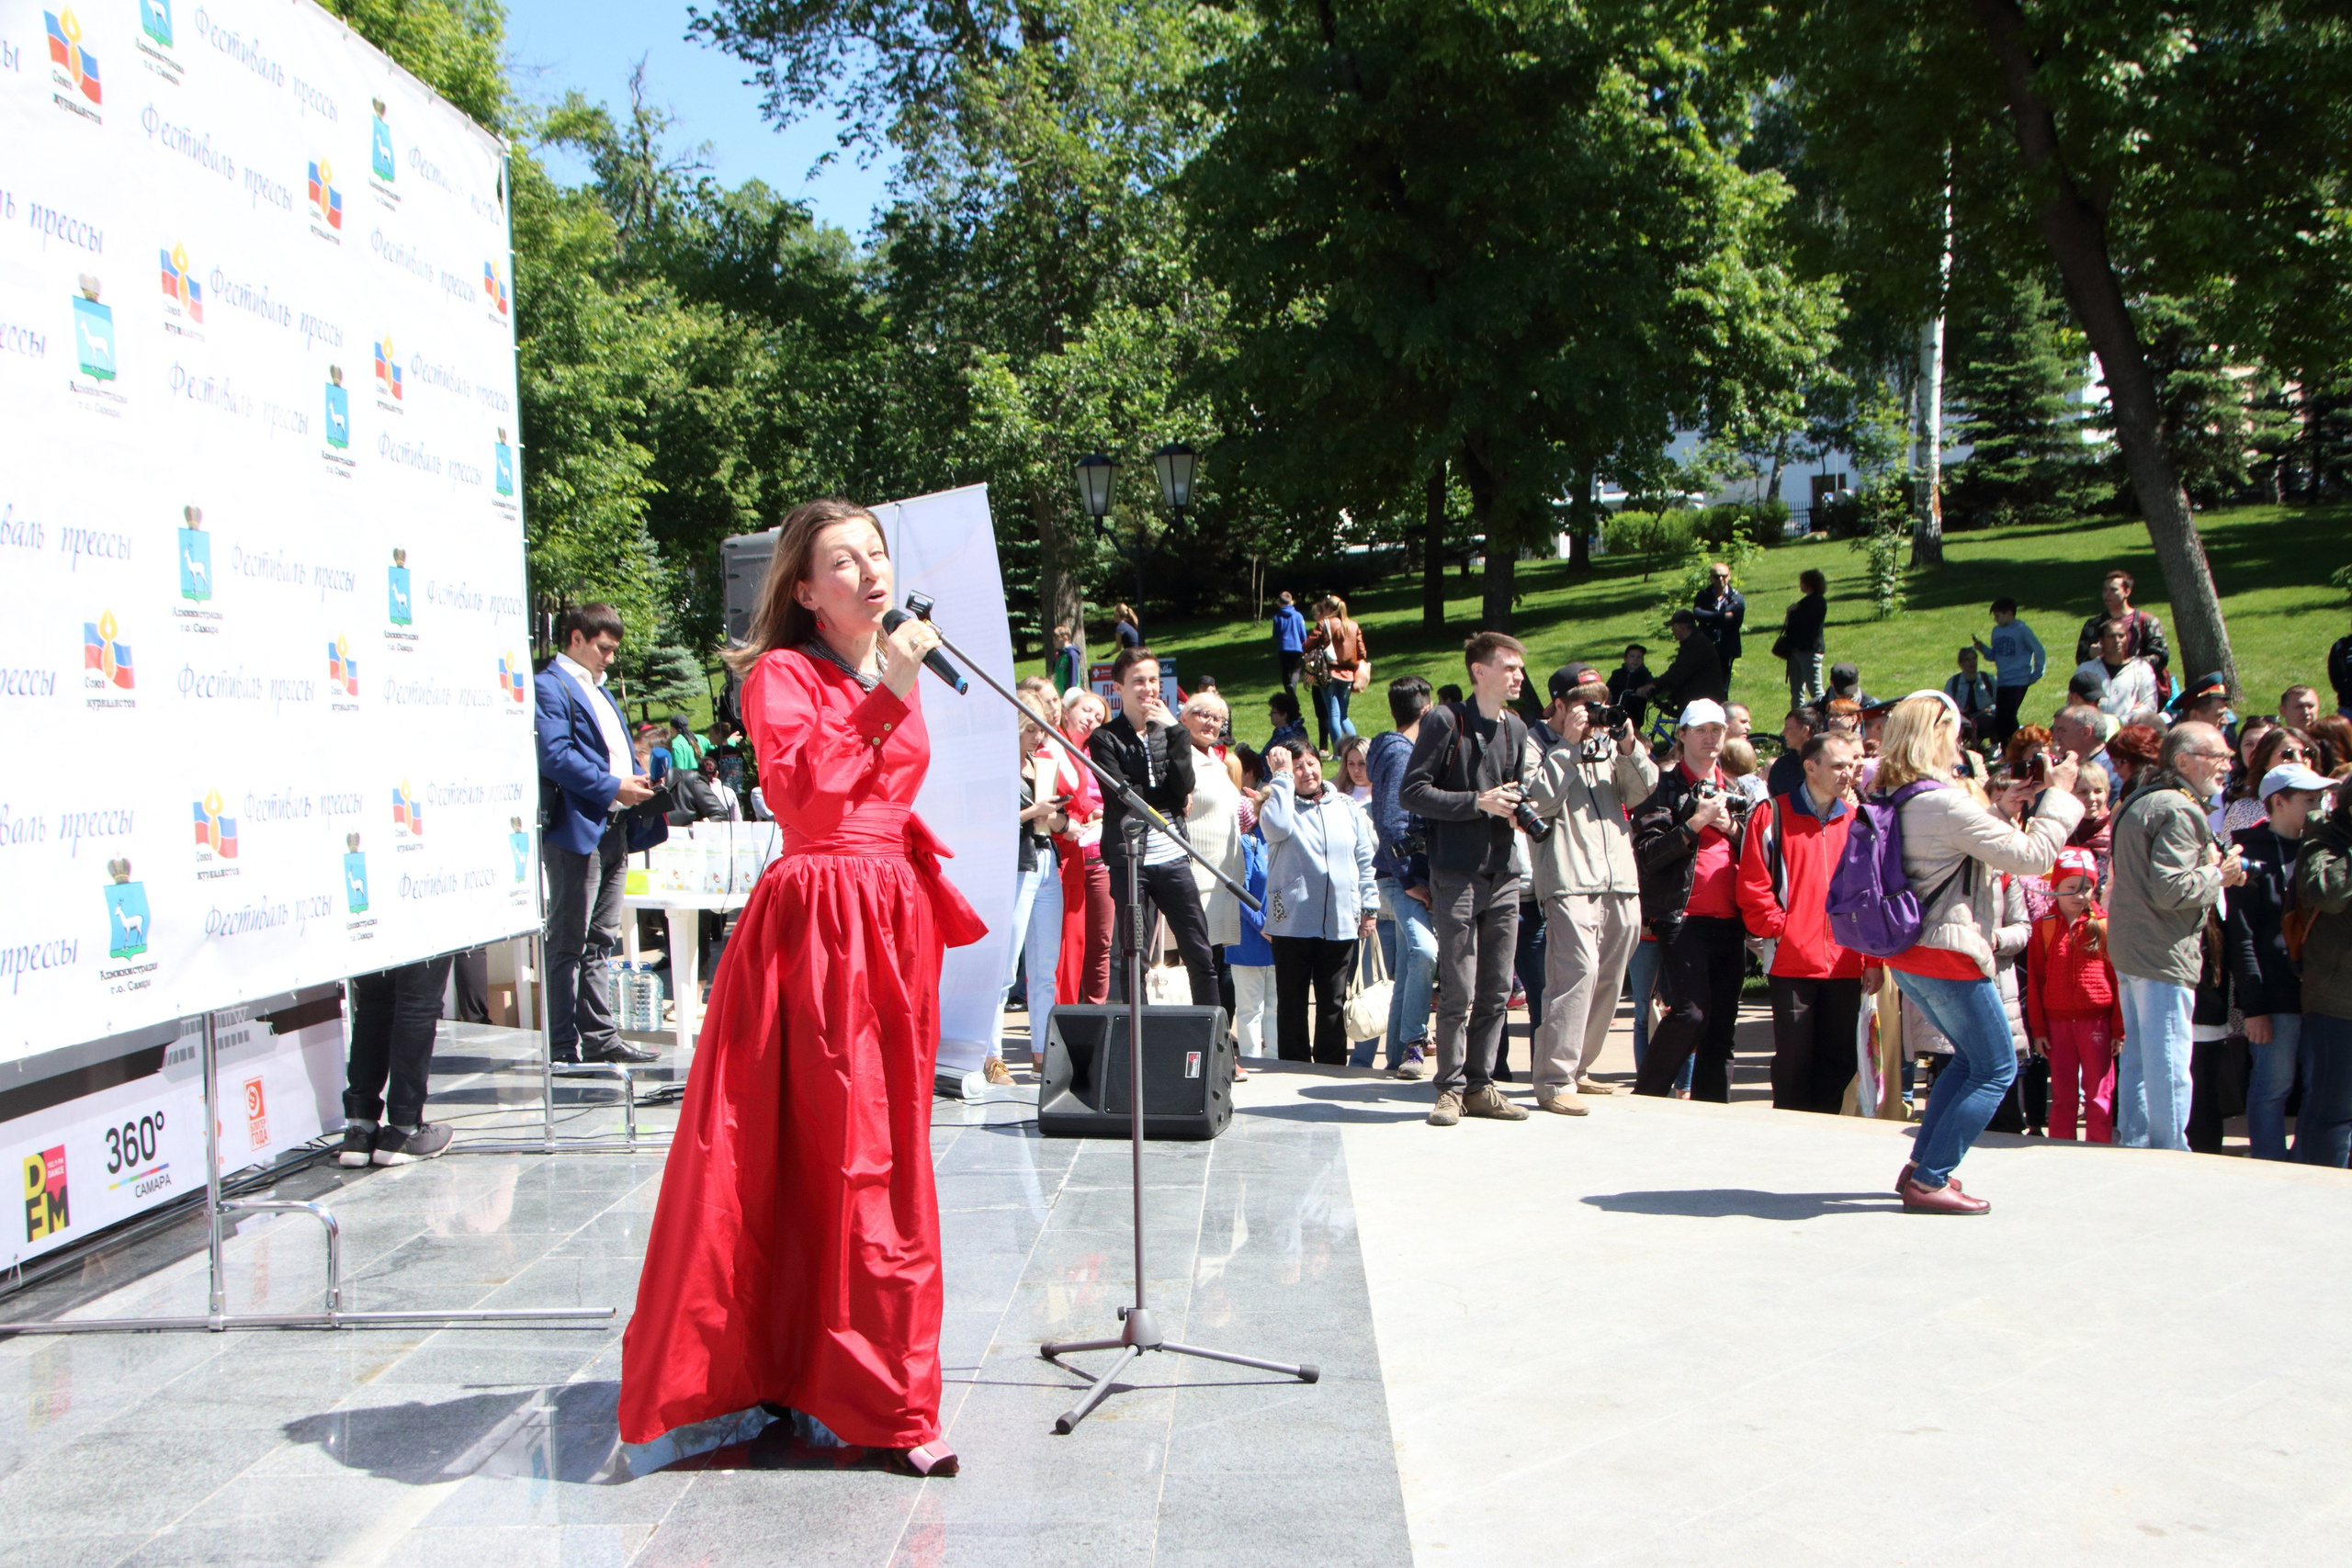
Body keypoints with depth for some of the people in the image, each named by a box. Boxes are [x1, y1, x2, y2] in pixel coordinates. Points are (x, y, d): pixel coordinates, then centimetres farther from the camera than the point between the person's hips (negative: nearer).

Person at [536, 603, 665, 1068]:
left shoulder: (600, 691, 24)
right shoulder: (548, 688, -7)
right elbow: (555, 755, -18)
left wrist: (641, 782, 8)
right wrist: (612, 786, -19)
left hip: (614, 829, 9)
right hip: (577, 828, -9)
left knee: (600, 942, 13)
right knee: (568, 942, -5)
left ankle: (600, 1036, 19)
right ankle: (563, 1047, -1)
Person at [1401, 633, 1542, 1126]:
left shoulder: (1516, 728, 13)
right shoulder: (1445, 722, -6)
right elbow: (1412, 793, -10)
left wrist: (1519, 806, 0)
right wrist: (1478, 803, -16)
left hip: (1503, 877, 6)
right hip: (1457, 876, -6)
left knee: (1496, 992, 8)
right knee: (1459, 993, -5)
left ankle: (1480, 1085, 17)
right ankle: (1451, 1089, 5)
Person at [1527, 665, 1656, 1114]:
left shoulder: (1607, 743, 18)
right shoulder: (1540, 745, -2)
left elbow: (1642, 790, 10)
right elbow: (1540, 801, -15)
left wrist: (1630, 749, -6)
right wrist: (1569, 746, -12)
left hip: (1619, 880, 7)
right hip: (1569, 879, -7)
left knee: (1608, 980, 11)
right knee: (1577, 971, -18)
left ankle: (1576, 1068, 25)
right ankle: (1553, 1081, -15)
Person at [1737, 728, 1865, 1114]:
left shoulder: (1857, 821, 12)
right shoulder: (1773, 815, -1)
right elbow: (1753, 887, -4)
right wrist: (1781, 929, -10)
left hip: (1845, 963, 4)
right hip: (1792, 962, -4)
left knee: (1839, 1060, 7)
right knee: (1793, 1059, 1)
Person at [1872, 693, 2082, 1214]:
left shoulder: (1895, 798, 8)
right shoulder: (1946, 804, -21)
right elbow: (2033, 856, -17)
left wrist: (2005, 811, 16)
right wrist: (2058, 795, -5)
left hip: (1908, 953, 10)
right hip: (1948, 955, -9)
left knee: (1970, 1058, 24)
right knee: (1996, 1071, 2)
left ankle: (1921, 1166, 24)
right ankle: (1929, 1183, 1)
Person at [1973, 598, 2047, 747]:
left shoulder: (2022, 630, -8)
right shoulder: (1996, 631, 11)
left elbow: (2039, 651, -1)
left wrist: (2036, 674, -1)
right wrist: (1982, 648, -2)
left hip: (2019, 681, -6)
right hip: (2002, 682, 6)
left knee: (2009, 715, -15)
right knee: (2000, 717, 3)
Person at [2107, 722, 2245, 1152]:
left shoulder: (2139, 801, 16)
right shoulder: (2178, 811, -17)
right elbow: (2170, 889, -25)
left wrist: (2210, 865, 13)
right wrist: (2219, 875, -9)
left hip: (2129, 948, 11)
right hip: (2164, 954, -11)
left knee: (2137, 1057, 16)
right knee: (2168, 1065, -4)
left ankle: (2133, 1144, 22)